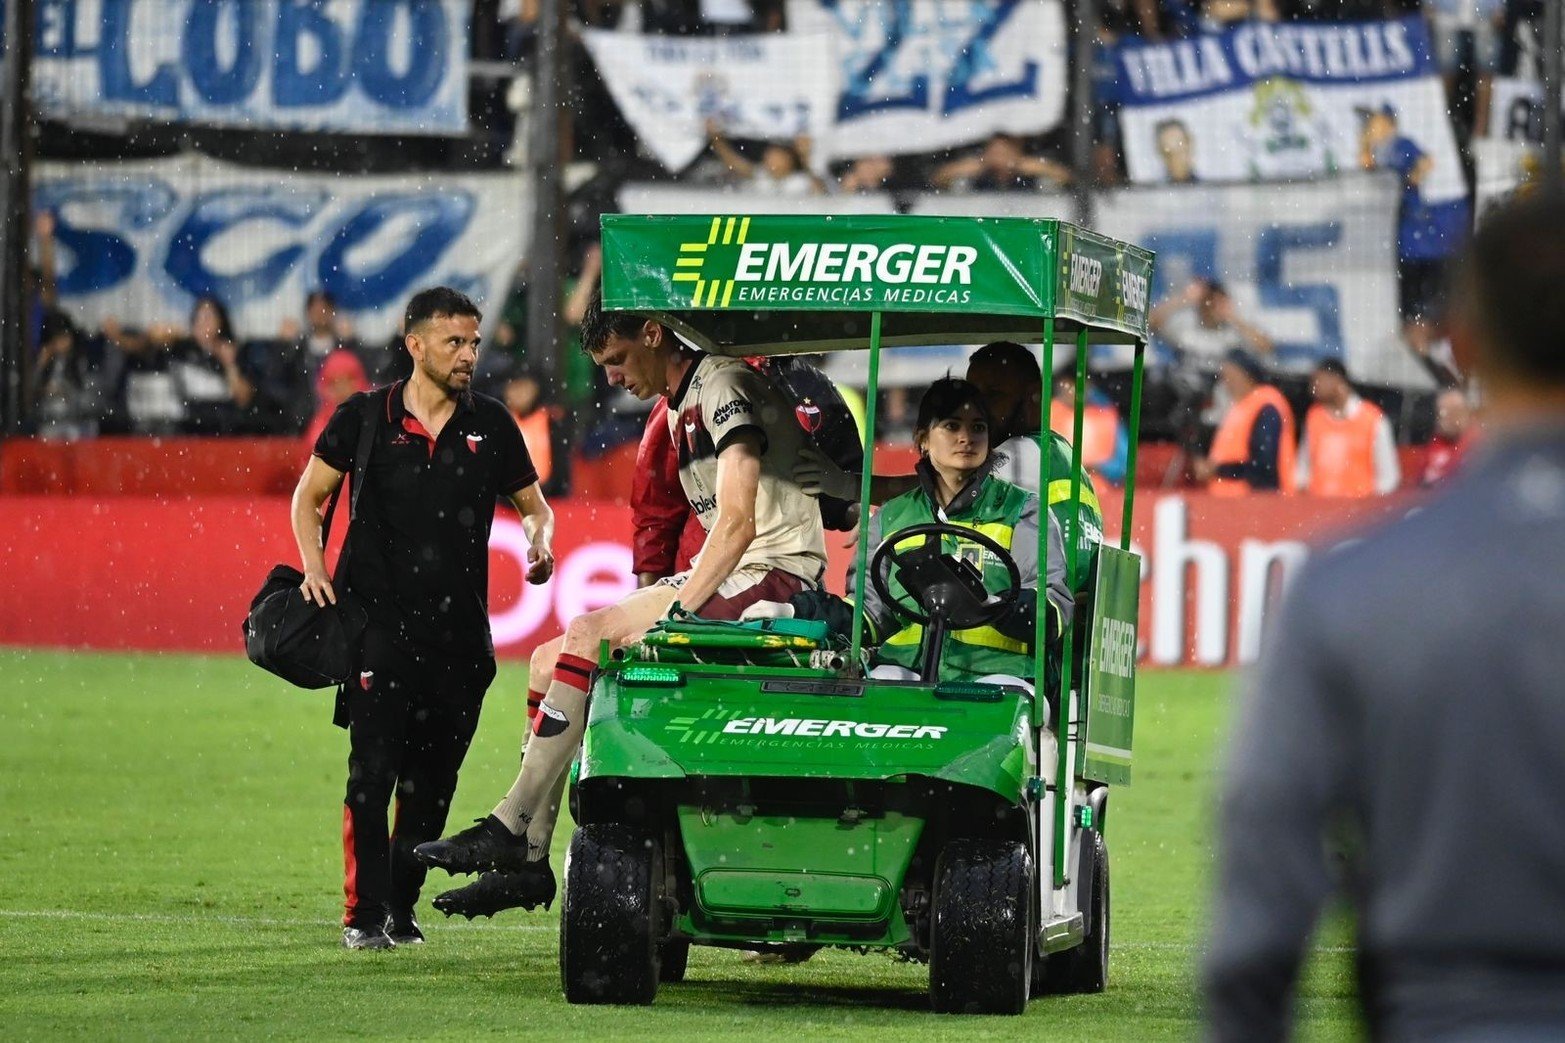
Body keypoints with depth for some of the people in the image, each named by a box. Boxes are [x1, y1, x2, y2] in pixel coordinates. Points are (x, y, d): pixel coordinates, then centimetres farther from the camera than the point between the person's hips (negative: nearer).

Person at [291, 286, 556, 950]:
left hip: (459, 633, 3)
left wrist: (540, 543, -2)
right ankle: (364, 915, -8)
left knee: (430, 783, 7)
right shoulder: (365, 417, 2)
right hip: (380, 624, -3)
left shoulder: (490, 425, 8)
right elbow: (308, 496, 11)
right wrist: (314, 568, -5)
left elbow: (533, 505, 20)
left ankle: (401, 908, 18)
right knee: (372, 772, -11)